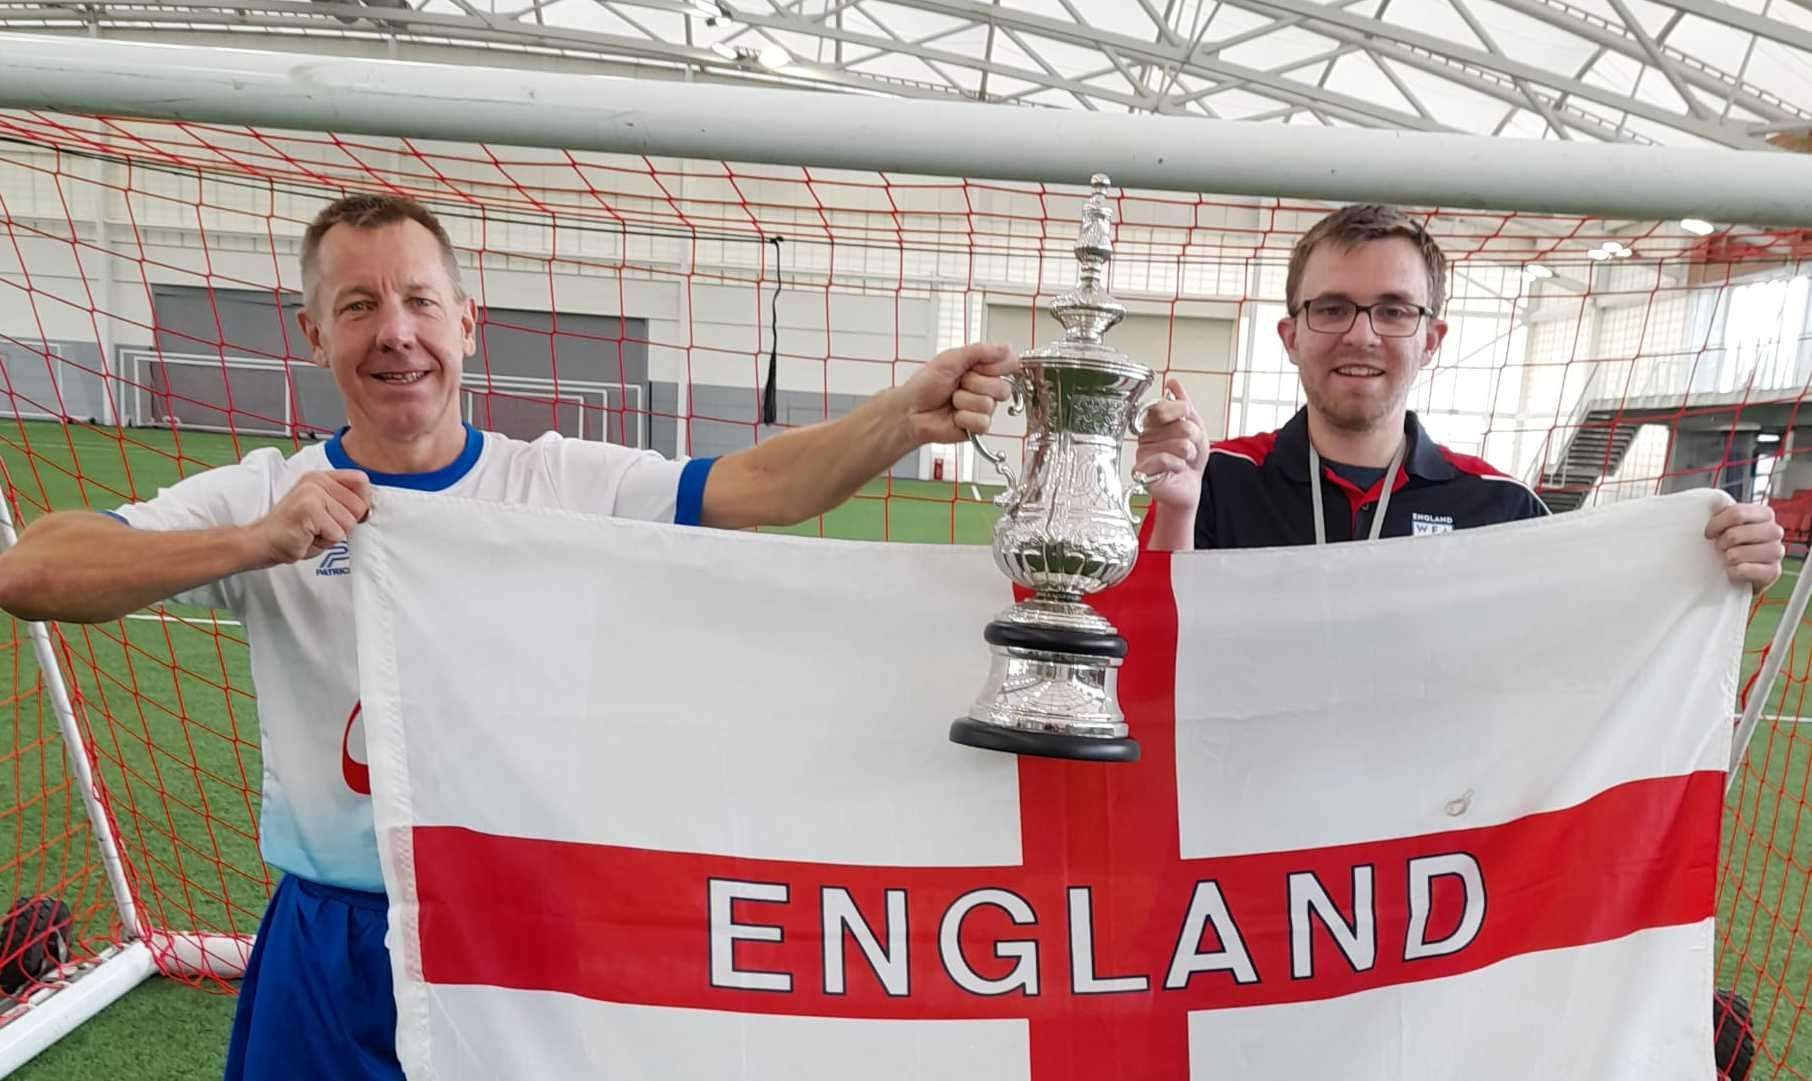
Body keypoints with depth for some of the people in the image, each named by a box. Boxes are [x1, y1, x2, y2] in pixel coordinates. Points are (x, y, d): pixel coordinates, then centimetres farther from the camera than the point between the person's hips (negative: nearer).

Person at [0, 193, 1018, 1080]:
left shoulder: (567, 482, -6)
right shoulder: (261, 498, -3)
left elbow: (757, 485, -17)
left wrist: (906, 414, -34)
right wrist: (256, 543, -26)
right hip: (332, 952, 1)